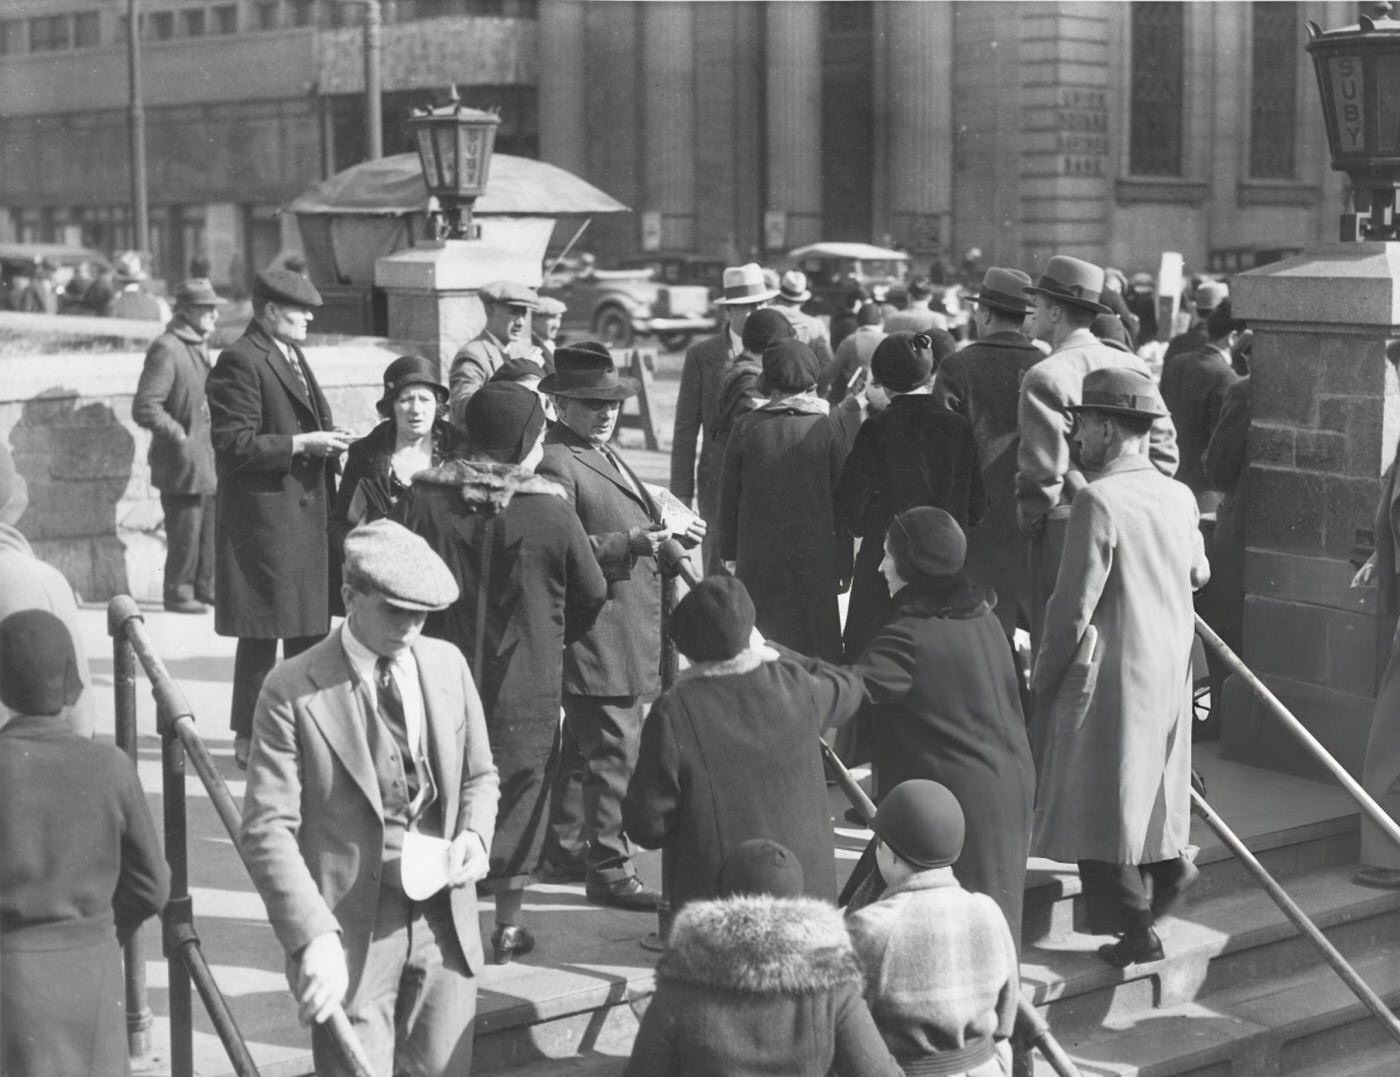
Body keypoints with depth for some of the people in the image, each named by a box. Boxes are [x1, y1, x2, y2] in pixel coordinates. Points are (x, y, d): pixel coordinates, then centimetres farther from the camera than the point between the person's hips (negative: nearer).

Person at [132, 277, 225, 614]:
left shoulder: (200, 346, 12)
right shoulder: (166, 349, -17)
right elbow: (144, 408, -22)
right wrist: (180, 437, -18)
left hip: (208, 460, 9)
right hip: (183, 463, -9)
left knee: (211, 529, 14)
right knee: (185, 533, -1)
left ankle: (206, 588, 25)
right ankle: (178, 594, 11)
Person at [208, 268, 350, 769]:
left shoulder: (292, 355, 16)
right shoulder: (240, 362, -14)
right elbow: (234, 445, -19)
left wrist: (324, 441, 8)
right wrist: (301, 444, -19)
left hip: (305, 509, 9)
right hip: (264, 515, -9)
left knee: (309, 626, 15)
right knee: (263, 629, -2)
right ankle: (250, 739, 8)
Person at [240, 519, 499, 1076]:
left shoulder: (448, 664, 5)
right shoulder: (293, 691, -11)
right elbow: (267, 830, -15)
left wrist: (474, 833, -5)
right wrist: (314, 937, -26)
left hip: (445, 918, 5)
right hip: (351, 927, -4)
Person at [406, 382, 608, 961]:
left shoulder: (428, 499, -7)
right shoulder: (552, 512, -10)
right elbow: (592, 593, 0)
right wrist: (557, 638, 18)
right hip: (527, 685, -1)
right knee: (516, 794, 11)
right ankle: (508, 923, 18)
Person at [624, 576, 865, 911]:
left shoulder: (674, 713, -16)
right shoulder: (794, 688, -6)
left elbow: (647, 826, -11)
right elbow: (847, 686, 20)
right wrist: (770, 652, 24)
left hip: (709, 897, -3)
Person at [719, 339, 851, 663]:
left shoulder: (746, 427, -4)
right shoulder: (825, 429, -5)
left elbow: (729, 496, 2)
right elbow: (841, 499, -1)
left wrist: (729, 553, 12)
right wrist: (843, 564, 7)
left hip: (757, 562, 0)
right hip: (814, 560, 0)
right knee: (817, 650, 7)